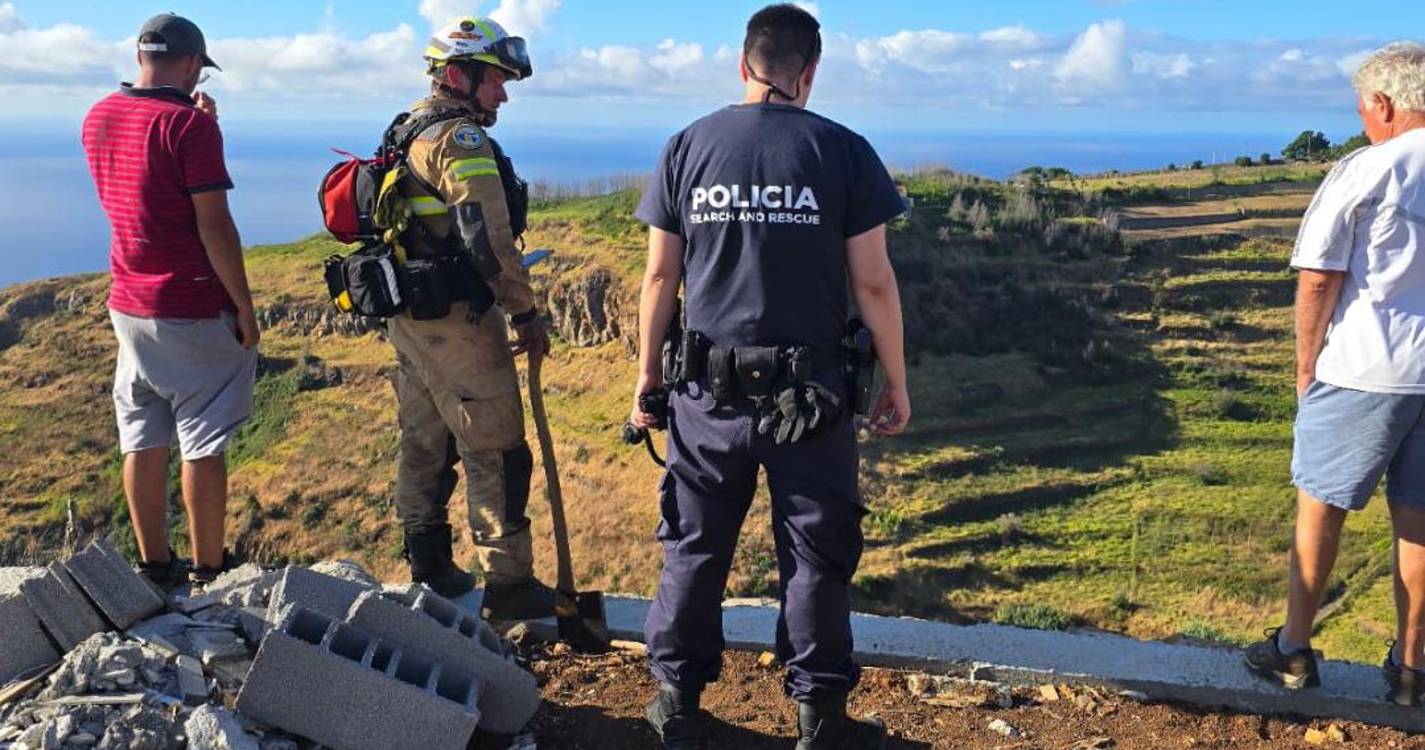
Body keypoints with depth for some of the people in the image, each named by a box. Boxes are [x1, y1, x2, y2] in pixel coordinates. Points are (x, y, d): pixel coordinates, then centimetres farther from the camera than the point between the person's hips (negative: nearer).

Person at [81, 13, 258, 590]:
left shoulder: (98, 118, 8)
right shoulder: (189, 123, -15)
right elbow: (214, 226, -18)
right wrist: (244, 305, -10)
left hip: (129, 306, 7)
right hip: (195, 313, -7)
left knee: (143, 442, 12)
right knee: (203, 445, 2)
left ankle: (154, 568, 22)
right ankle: (208, 574, 10)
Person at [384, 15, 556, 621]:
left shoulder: (408, 132, 15)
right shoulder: (461, 140, -15)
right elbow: (489, 238, -22)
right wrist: (526, 313, -15)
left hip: (407, 316, 10)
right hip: (455, 321, -10)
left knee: (426, 445, 17)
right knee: (497, 454, -2)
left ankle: (429, 571, 29)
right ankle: (508, 584, 5)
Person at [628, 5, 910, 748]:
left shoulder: (687, 147, 2)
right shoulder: (842, 151, -4)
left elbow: (660, 276, 3)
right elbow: (873, 282, -5)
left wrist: (647, 375, 11)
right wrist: (896, 382, 5)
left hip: (708, 389, 2)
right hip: (809, 392, -2)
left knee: (695, 546, 14)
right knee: (815, 554, 10)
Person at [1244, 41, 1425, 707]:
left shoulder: (1363, 173, -11)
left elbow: (1318, 281, -13)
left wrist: (1307, 367, -2)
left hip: (1364, 374, -5)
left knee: (1320, 505, 8)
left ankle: (1294, 651, 17)